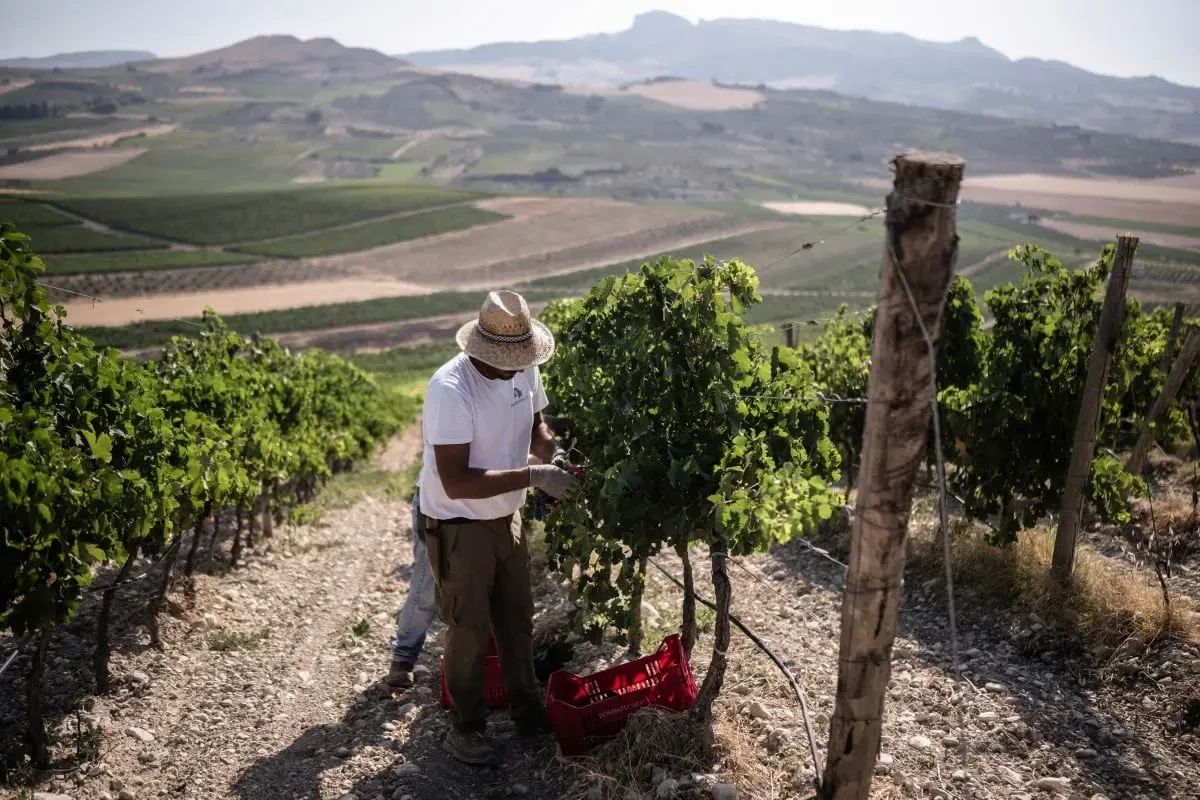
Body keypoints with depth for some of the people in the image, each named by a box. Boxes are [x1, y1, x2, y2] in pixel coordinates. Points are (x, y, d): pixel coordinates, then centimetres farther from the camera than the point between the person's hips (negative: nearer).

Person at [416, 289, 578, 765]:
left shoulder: (524, 372, -7)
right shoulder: (450, 389, -29)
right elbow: (456, 483, -32)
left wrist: (555, 455, -11)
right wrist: (533, 476, -33)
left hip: (506, 517, 7)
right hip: (458, 526, -7)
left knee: (517, 617, 18)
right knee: (470, 628, 5)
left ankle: (526, 708, 37)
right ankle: (466, 727, 25)